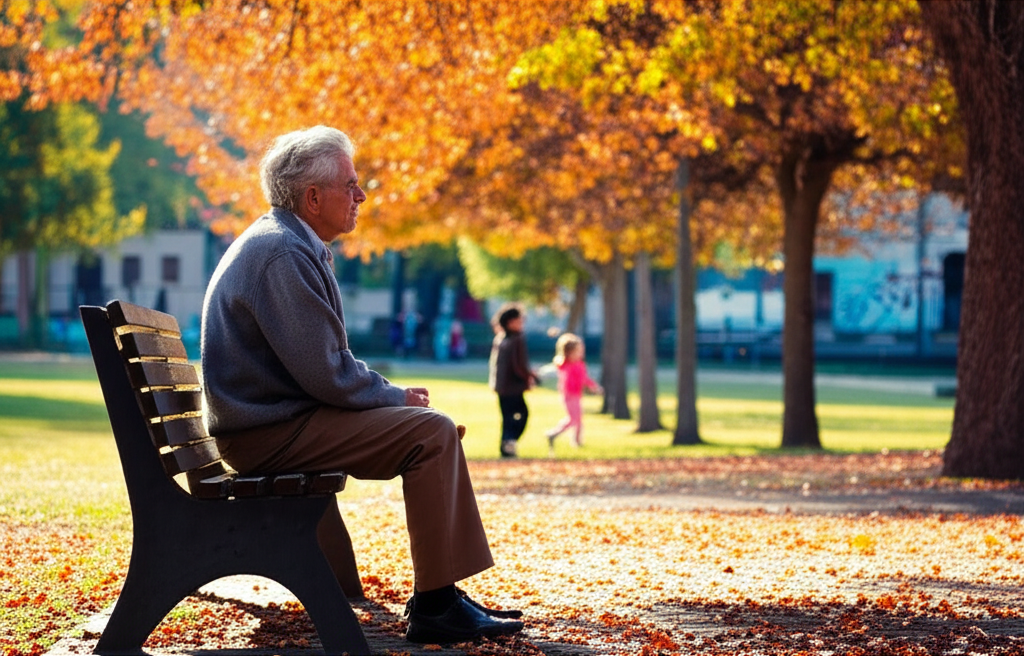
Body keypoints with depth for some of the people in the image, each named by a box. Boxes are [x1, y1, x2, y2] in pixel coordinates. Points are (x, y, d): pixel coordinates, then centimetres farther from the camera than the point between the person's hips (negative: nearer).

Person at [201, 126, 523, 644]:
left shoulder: (287, 245, 16)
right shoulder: (282, 255, -19)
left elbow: (327, 362, 23)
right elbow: (326, 374, -22)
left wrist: (388, 392, 8)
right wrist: (396, 397, -6)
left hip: (280, 416, 11)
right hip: (271, 434, -11)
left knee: (437, 432, 12)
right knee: (432, 433, -18)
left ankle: (442, 594, 12)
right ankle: (434, 608, -16)